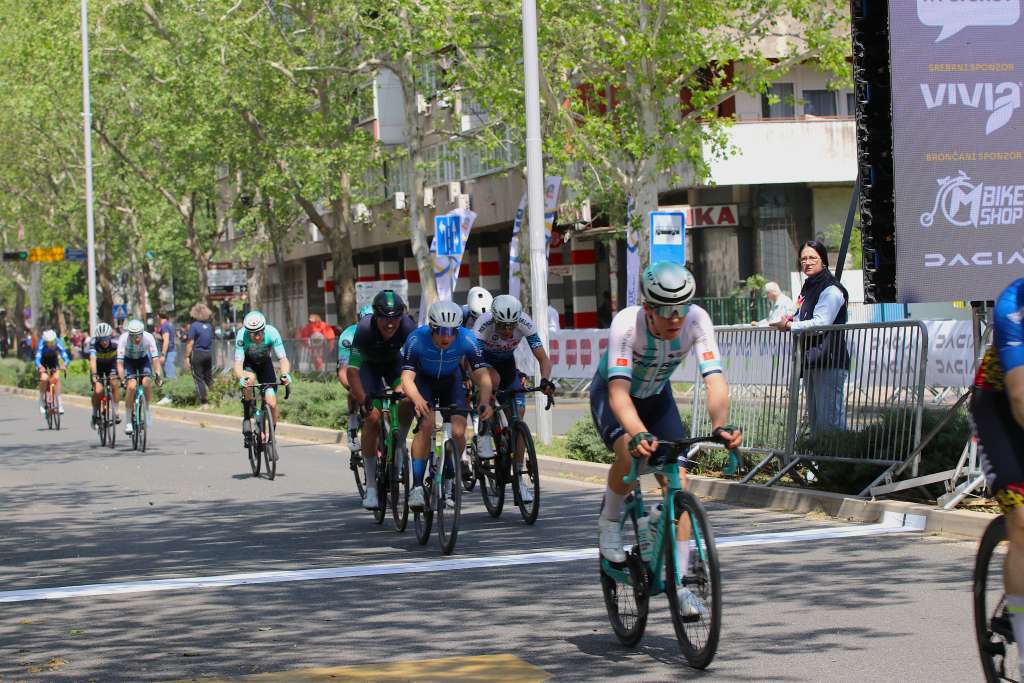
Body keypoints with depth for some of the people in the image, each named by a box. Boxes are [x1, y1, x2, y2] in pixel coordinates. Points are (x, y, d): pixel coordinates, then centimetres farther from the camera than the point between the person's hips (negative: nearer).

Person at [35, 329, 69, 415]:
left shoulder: (58, 343, -29)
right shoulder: (41, 344, -33)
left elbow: (65, 356, -36)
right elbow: (37, 358, -42)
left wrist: (64, 365, -57)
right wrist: (39, 367, -62)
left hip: (53, 361, 1)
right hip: (43, 362, -1)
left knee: (56, 378, -21)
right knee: (44, 378, -24)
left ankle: (59, 403, -12)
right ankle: (42, 402, -5)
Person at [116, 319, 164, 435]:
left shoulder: (148, 337, -30)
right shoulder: (123, 339, -32)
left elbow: (155, 358, -32)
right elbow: (120, 361, -32)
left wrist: (158, 375, -44)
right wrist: (122, 379, -42)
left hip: (143, 360, 1)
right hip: (129, 361, -1)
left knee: (147, 383, -25)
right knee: (131, 386, -23)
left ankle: (147, 410, -2)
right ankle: (128, 420, -12)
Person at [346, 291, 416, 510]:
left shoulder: (408, 327, -32)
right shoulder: (364, 330, -36)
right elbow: (352, 371, -35)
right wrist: (363, 401, -44)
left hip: (393, 362, 2)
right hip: (369, 365, -2)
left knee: (407, 399, -27)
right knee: (372, 418, -16)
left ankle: (398, 445, 2)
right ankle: (371, 487, -9)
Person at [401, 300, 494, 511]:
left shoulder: (467, 339, -29)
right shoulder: (416, 340, -32)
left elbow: (482, 375, -31)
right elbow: (407, 377, -38)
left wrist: (485, 402, -50)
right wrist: (418, 401, -58)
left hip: (451, 381, 2)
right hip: (424, 381, -2)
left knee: (458, 432, -17)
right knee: (428, 425, -26)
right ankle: (417, 486, -20)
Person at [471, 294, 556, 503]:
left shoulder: (525, 324, -28)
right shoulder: (484, 324, -34)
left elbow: (543, 358, -27)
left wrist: (545, 380, -46)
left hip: (507, 363, 2)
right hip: (484, 362, -2)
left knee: (518, 413, -12)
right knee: (493, 379, -39)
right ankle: (484, 434, -19)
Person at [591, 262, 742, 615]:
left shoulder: (697, 320, -30)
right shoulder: (627, 323, -37)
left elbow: (715, 380, -37)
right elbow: (619, 391, -46)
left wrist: (720, 426, -56)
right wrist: (639, 434, -64)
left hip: (656, 396, 3)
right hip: (610, 393, -3)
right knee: (631, 454, -33)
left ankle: (679, 582, -3)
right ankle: (609, 522, -3)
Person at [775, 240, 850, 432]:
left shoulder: (831, 290, -10)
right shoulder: (808, 288, 21)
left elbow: (820, 323, -19)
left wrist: (789, 326, -12)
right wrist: (792, 319, 13)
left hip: (829, 361, -10)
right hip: (811, 361, 10)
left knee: (830, 418, -14)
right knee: (814, 417, 12)